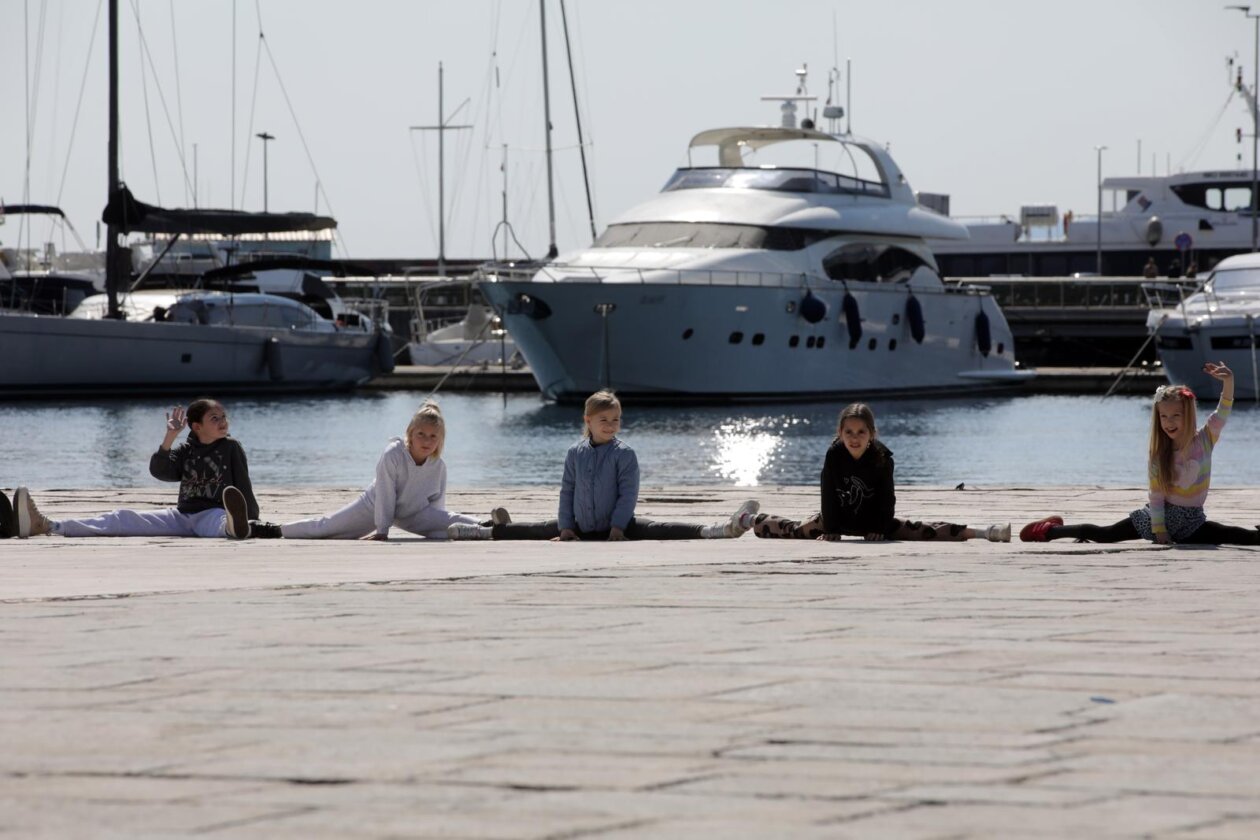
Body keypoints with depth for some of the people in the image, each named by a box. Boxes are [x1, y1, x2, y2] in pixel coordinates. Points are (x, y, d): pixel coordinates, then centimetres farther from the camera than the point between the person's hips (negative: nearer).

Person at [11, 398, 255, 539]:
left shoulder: (231, 448, 3)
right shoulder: (186, 451, 13)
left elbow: (243, 487, 1)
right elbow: (159, 471, -3)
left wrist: (253, 521, -8)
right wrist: (170, 436, -13)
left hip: (213, 514, -5)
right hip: (183, 516, 5)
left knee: (217, 522, -46)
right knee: (124, 519, -9)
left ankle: (234, 526, -88)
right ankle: (46, 526, -21)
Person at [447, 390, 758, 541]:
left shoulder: (624, 454, -7)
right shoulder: (575, 453, 4)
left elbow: (628, 494, -11)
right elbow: (567, 490, 6)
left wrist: (618, 528, -18)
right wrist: (566, 527, -1)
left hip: (616, 525, -5)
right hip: (581, 527, 5)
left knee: (656, 530, -24)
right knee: (542, 530, 6)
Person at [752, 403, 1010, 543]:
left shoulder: (882, 458, -21)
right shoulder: (833, 455, -19)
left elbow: (887, 497, -15)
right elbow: (829, 493, -17)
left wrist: (880, 529, -18)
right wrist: (830, 530, -19)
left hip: (873, 521, -1)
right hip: (840, 519, 1)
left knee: (921, 531, -12)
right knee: (795, 530, 6)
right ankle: (752, 520, 34)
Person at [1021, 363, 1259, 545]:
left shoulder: (1204, 441, -8)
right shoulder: (1159, 454, -8)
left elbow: (1223, 412, -22)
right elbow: (1156, 495, -9)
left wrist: (1229, 382, -40)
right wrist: (1159, 532, -16)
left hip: (1192, 520, 1)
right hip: (1162, 516, -1)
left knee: (1234, 535, -23)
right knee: (1105, 534, 0)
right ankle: (1050, 530, 15)